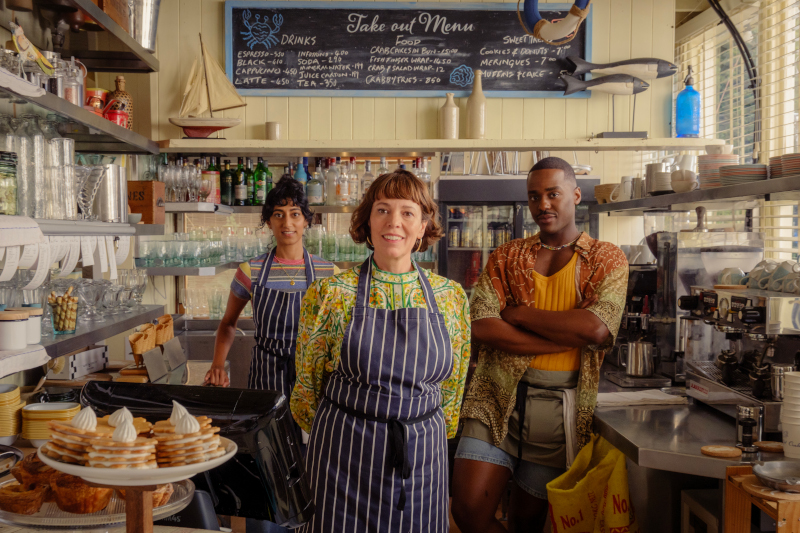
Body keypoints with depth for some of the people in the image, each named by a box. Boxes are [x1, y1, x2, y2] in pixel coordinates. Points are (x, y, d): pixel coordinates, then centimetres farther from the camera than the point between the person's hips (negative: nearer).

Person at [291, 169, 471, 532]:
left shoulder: (451, 297, 0)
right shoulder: (331, 294, -5)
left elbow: (453, 383, 11)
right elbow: (308, 379, 6)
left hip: (422, 456, 2)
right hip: (345, 456, -1)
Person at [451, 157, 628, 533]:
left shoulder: (607, 259, 5)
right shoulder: (506, 257, 9)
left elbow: (597, 329, -15)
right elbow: (481, 328, -8)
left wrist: (518, 312, -9)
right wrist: (570, 336, -13)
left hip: (560, 405, -1)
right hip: (498, 395, 1)